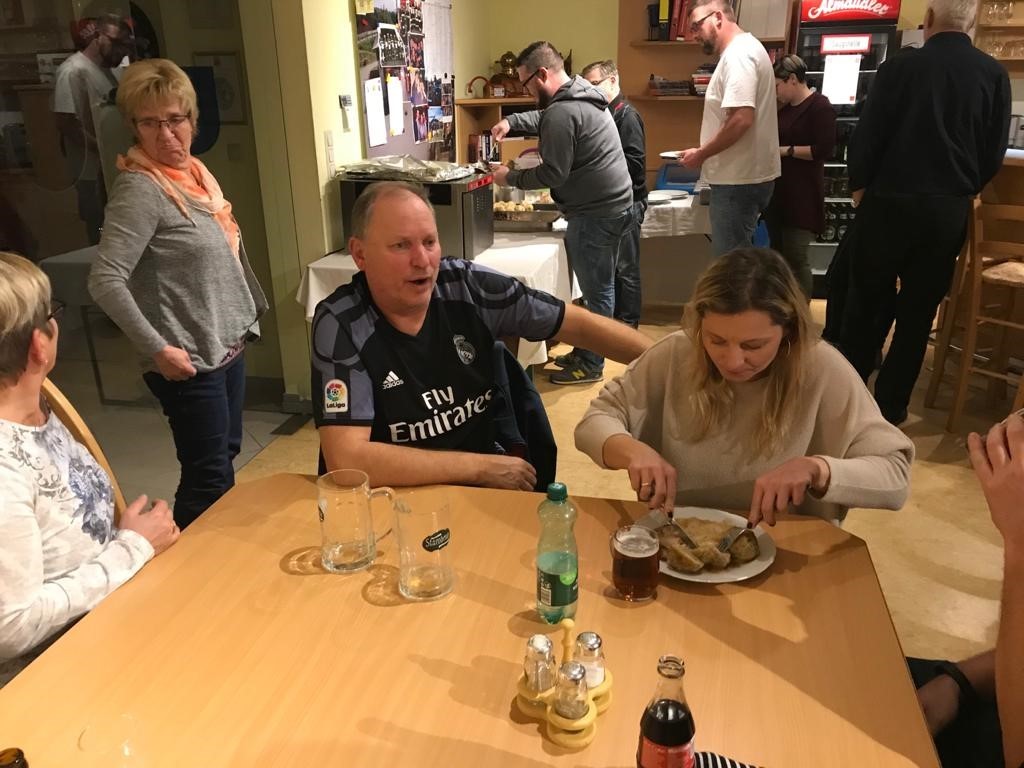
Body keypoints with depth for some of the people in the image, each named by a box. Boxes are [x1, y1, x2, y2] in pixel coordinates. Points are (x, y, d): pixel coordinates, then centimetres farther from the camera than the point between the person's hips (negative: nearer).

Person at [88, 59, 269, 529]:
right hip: (190, 362, -9)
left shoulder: (194, 171, 8)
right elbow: (105, 281, -23)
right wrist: (158, 349, -23)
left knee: (226, 457, 20)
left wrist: (249, 312, 14)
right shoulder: (140, 188, -17)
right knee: (210, 480, -1)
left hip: (227, 346, 9)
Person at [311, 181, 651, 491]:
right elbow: (347, 460, -24)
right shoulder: (341, 324, -16)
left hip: (483, 491, 4)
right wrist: (480, 467, -21)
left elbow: (581, 324, 0)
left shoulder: (469, 286, -7)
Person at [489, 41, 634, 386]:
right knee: (597, 285, 16)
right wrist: (512, 121, 16)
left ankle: (590, 365, 10)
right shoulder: (579, 94, 13)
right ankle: (586, 352, 28)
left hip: (596, 212, -11)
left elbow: (553, 174, -21)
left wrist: (510, 177, -8)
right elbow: (544, 120, 32)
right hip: (611, 203, 11)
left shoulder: (563, 111, -20)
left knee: (595, 289, -1)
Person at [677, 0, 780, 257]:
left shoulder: (738, 53, -15)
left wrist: (701, 154, -14)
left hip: (739, 181, -10)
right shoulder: (741, 50, 18)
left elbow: (741, 119, -25)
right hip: (741, 177, 10)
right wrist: (706, 152, 15)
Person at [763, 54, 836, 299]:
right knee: (778, 255, 11)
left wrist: (786, 150, -14)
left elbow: (824, 150, -17)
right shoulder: (784, 108, 15)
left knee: (795, 257, -7)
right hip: (778, 191, 8)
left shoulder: (820, 106, -9)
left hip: (802, 195, -8)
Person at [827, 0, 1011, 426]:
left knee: (866, 300, 11)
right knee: (919, 308, 10)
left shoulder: (902, 64, -9)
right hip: (950, 210, 2)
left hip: (890, 200, -2)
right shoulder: (994, 74, 0)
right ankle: (891, 405, 16)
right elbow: (995, 151, 5)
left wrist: (859, 185, 8)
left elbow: (867, 133, -7)